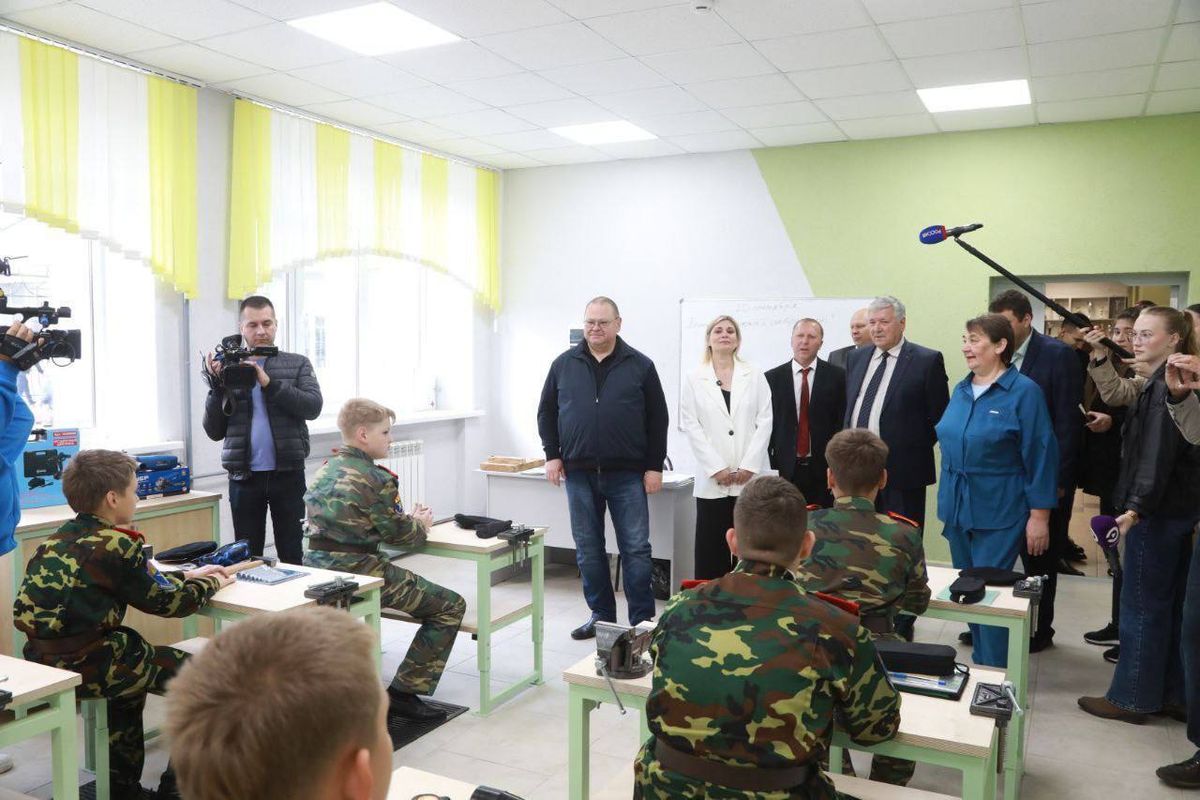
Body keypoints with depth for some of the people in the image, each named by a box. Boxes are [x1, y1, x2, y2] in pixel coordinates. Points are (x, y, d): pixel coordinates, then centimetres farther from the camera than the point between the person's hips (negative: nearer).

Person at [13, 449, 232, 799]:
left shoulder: (62, 538, 9)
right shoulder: (117, 544, -17)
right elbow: (166, 602, -7)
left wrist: (187, 575, 23)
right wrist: (208, 585, 10)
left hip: (44, 659, 9)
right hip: (85, 666, -9)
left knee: (134, 662, 34)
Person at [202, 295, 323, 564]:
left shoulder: (297, 365, 7)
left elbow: (313, 406, -9)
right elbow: (214, 431, 6)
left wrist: (269, 383, -18)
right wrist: (217, 386, -7)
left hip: (287, 474, -1)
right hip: (244, 476, 1)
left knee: (291, 556, 5)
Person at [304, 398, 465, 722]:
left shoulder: (325, 469, 12)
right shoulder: (375, 478, -13)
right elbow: (398, 533, -7)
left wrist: (409, 520, 17)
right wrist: (421, 525, 14)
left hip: (316, 565, 9)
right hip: (357, 570, -9)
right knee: (450, 607, -2)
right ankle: (404, 691, 0)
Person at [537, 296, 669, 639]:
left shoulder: (640, 366, 2)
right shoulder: (564, 365, 8)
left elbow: (658, 418, 3)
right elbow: (546, 412, 14)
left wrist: (654, 466, -2)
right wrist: (552, 455, 5)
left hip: (627, 475, -2)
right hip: (579, 473, 2)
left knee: (636, 548, 0)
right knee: (588, 549, 9)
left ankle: (643, 619, 10)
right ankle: (601, 614, 23)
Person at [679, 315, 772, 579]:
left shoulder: (754, 376, 7)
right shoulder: (694, 379, 4)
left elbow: (765, 421, 2)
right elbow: (691, 426, -1)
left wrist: (749, 466, -8)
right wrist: (716, 468, -8)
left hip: (750, 477, 1)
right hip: (712, 479, -1)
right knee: (711, 548, 1)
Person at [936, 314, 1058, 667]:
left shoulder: (1023, 392, -10)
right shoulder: (961, 390, 7)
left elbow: (1041, 456, -10)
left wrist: (1039, 516, -11)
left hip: (999, 513, -6)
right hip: (958, 507, 6)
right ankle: (979, 665, 28)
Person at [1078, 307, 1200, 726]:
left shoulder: (1166, 385, -16)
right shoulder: (1164, 382, 13)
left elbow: (1159, 452, -24)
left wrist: (1137, 507, -27)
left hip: (1157, 511, -10)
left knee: (1141, 604, 0)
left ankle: (1131, 698, 10)